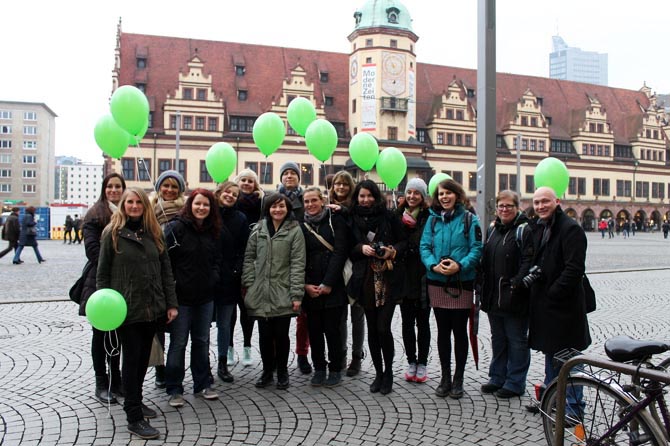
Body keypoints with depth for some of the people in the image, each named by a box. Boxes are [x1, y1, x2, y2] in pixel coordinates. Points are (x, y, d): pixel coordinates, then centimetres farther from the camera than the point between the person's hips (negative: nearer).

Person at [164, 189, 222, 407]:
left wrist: (213, 279, 2)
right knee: (178, 343, 3)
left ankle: (202, 385, 26)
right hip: (181, 296, -5)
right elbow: (165, 259, -14)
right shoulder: (176, 227, -10)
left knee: (202, 341, 14)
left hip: (205, 296, 5)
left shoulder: (213, 231, 8)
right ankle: (174, 390, 15)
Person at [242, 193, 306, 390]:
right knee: (265, 335, 8)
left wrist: (297, 294, -11)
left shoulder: (295, 231, -2)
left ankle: (282, 373, 24)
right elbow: (249, 257, 10)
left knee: (281, 334, 5)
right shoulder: (258, 229, 7)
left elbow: (298, 263, -6)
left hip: (283, 294, -2)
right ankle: (267, 372, 25)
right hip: (260, 293, 3)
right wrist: (249, 284, 0)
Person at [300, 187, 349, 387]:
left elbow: (340, 253, -7)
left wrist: (327, 284, -12)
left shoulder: (335, 221, 1)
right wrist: (306, 285, -6)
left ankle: (335, 369, 15)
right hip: (310, 289, 3)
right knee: (314, 330, 6)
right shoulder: (301, 226, 10)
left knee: (332, 329, 0)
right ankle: (319, 368, 20)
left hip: (333, 287, -3)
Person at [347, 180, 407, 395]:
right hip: (366, 280, 3)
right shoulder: (353, 219, 7)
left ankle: (388, 373, 13)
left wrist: (393, 251, -14)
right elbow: (348, 250, 11)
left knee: (383, 327, -8)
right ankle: (378, 373, 24)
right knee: (372, 328, 8)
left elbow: (404, 241, 5)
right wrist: (361, 248, -9)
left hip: (389, 279, -2)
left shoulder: (389, 216, 1)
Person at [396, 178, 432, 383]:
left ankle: (422, 363, 20)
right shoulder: (398, 215, 5)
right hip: (404, 276, 3)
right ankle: (411, 362, 22)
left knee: (422, 321, 9)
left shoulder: (429, 216, -6)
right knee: (407, 322, 10)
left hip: (423, 276, -3)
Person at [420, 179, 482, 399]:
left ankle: (458, 379, 18)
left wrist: (460, 265, -22)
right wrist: (433, 265, -16)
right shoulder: (433, 219, 7)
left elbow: (477, 248, -7)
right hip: (437, 282, 3)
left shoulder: (469, 219, -1)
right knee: (443, 331, 10)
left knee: (460, 331, 6)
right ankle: (445, 378, 21)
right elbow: (424, 247, 2)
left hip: (462, 283, -3)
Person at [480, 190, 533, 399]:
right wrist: (483, 285, 11)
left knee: (517, 340, 5)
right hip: (493, 296, 7)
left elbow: (529, 261, -17)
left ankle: (515, 383, 15)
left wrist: (517, 283, -25)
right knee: (498, 339, 17)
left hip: (515, 298, -7)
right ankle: (497, 378, 29)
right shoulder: (492, 229, 14)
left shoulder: (524, 230, -8)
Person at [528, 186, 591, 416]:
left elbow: (574, 269, -21)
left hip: (564, 304, -9)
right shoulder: (540, 228, 12)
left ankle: (573, 407, 12)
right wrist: (530, 276, 1)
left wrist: (553, 293, -19)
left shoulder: (571, 229, -15)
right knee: (550, 352, 19)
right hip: (544, 303, 9)